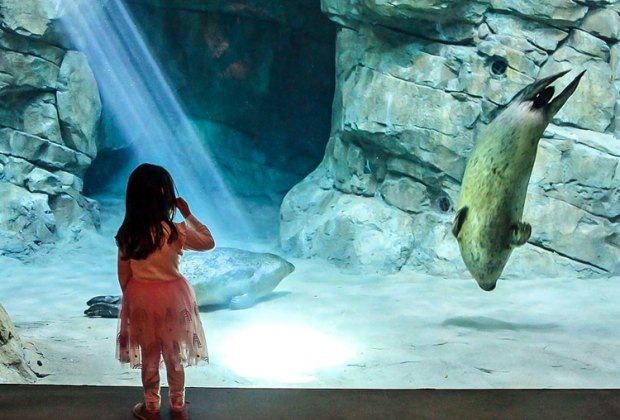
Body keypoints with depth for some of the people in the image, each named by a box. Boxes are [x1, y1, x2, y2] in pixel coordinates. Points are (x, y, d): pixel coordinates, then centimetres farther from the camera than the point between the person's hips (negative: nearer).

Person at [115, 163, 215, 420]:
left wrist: (131, 298, 13)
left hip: (141, 300, 2)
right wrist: (188, 215, 0)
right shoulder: (176, 232, -19)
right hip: (172, 298, -2)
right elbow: (209, 242, -3)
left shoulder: (126, 234, -10)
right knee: (174, 357, 15)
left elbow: (123, 275, -2)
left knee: (149, 358, 17)